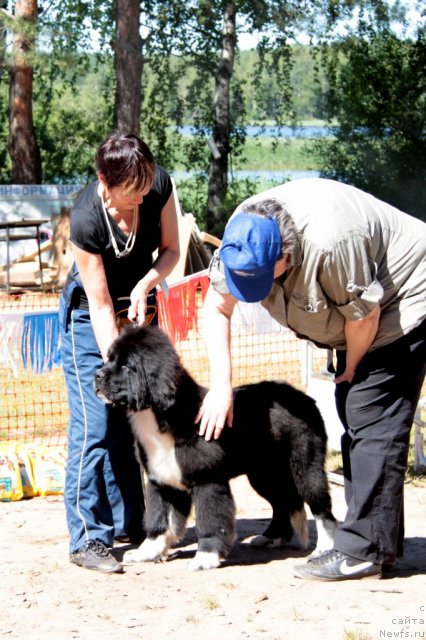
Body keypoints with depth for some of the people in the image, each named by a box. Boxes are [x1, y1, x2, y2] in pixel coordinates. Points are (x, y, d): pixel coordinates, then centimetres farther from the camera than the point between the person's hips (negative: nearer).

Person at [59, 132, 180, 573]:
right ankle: (88, 538, -8)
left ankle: (129, 524, 14)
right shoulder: (86, 219, -32)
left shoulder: (159, 186, -20)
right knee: (95, 425, -11)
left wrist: (146, 284, -24)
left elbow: (170, 250, -5)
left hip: (139, 307, 5)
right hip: (89, 316, -5)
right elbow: (101, 306, -25)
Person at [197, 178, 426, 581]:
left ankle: (363, 551, -16)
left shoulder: (331, 241, -39)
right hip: (359, 306, 9)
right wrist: (220, 386, -14)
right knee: (354, 417, 9)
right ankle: (381, 542, 16)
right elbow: (216, 306, -7)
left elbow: (363, 316, -27)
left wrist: (351, 370, -8)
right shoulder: (244, 237, -15)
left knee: (373, 418, -16)